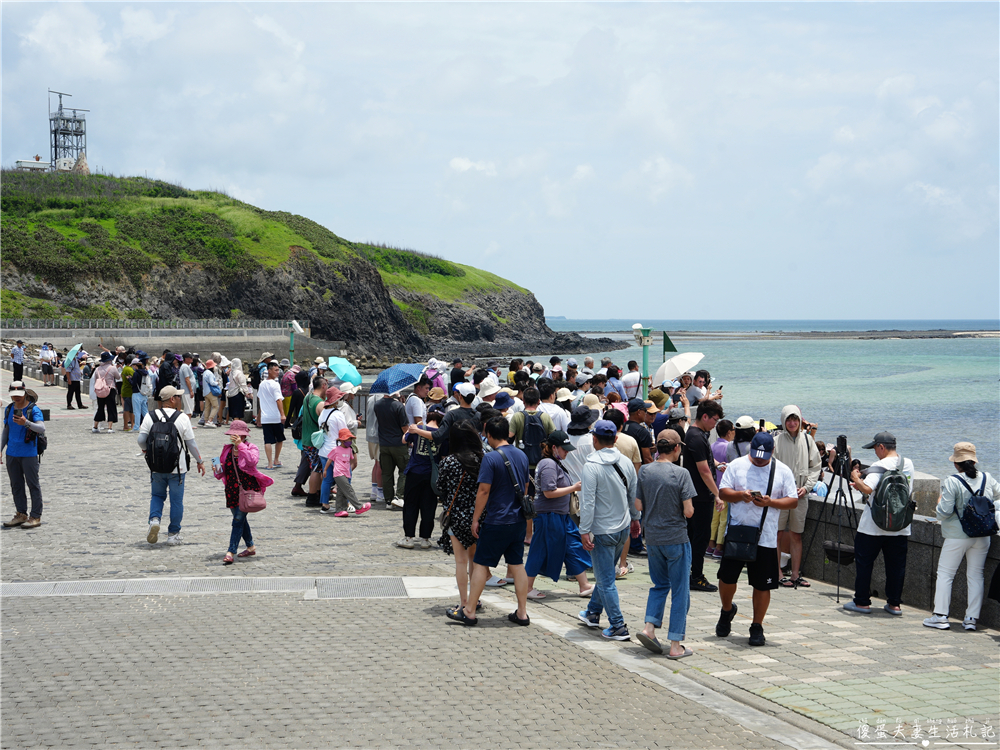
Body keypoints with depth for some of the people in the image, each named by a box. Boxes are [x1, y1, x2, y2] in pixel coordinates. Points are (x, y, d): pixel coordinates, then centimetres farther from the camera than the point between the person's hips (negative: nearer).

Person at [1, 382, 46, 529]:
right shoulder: (8, 409, 11)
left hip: (29, 454, -6)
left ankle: (36, 517, 2)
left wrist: (26, 423, -38)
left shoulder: (34, 410, -9)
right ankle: (21, 514, 17)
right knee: (16, 485, 9)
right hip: (12, 454, 6)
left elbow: (42, 429, -22)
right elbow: (6, 431, 19)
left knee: (33, 485, -2)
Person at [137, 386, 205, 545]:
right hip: (177, 467, -2)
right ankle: (173, 534, 14)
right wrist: (200, 461, 8)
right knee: (176, 500, 9)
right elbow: (191, 443, -5)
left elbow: (141, 439, -5)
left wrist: (145, 449, 18)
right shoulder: (182, 418, -9)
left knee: (157, 495, 20)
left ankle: (154, 519, -6)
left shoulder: (150, 417, -3)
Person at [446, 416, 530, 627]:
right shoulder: (522, 455, 6)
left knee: (480, 564, 2)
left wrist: (475, 519, -8)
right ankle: (522, 613, 12)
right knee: (517, 564, 11)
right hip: (518, 520, 6)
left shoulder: (490, 458, -15)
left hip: (496, 521, -6)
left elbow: (484, 491, -16)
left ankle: (469, 612, 7)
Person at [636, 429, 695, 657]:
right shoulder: (681, 474, -14)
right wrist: (681, 508, 6)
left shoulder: (645, 471, -1)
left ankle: (649, 627, 5)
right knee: (680, 591, 5)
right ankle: (675, 645, 5)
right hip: (676, 538, -4)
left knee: (660, 584, 22)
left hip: (652, 538, 5)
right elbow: (688, 511, -15)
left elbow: (638, 506, 2)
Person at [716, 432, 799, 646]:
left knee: (762, 584, 2)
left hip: (766, 537, 0)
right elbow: (722, 492, 3)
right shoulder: (737, 465, 4)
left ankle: (757, 627, 15)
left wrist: (770, 502, -15)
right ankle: (727, 610, 32)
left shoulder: (783, 471, 3)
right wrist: (740, 495, -17)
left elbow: (793, 500, 2)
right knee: (727, 577, 3)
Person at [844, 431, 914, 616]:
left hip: (873, 525, -6)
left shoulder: (879, 466, -14)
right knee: (896, 564, 10)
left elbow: (867, 489, -28)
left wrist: (856, 478, -7)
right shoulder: (908, 464, 8)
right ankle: (894, 604, 13)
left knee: (864, 562, 5)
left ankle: (862, 602, 8)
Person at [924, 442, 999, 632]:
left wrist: (939, 504, 5)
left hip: (957, 536, -5)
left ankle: (940, 616, 4)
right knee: (976, 575, 9)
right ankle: (971, 618, 9)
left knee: (945, 574, 5)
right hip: (982, 536, 5)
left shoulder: (952, 482, -14)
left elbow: (943, 513, -14)